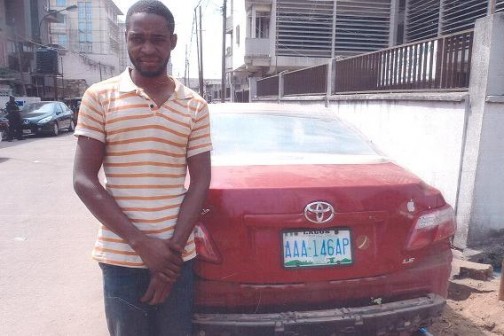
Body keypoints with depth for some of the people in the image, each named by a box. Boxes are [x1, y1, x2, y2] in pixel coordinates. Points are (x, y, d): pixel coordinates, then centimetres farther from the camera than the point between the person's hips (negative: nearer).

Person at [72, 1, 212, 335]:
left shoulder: (195, 106, 2)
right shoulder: (99, 98, -2)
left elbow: (200, 182, 1)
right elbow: (84, 180, -5)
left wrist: (173, 247, -7)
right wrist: (140, 242, -12)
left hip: (177, 255, 1)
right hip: (120, 258, -1)